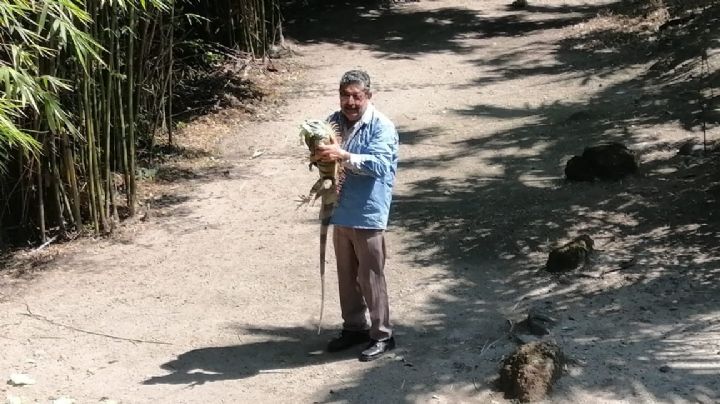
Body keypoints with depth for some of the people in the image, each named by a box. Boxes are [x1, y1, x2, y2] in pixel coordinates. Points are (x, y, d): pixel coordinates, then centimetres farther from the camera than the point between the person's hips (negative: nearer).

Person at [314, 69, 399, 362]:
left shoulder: (382, 127, -13)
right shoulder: (334, 121, 5)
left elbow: (378, 164, -25)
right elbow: (323, 154, 12)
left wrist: (343, 156, -35)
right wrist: (320, 155, -12)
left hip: (368, 214, -6)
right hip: (340, 211, 6)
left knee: (371, 277, 1)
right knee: (346, 275, 16)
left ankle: (381, 335, 14)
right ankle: (355, 327, 31)